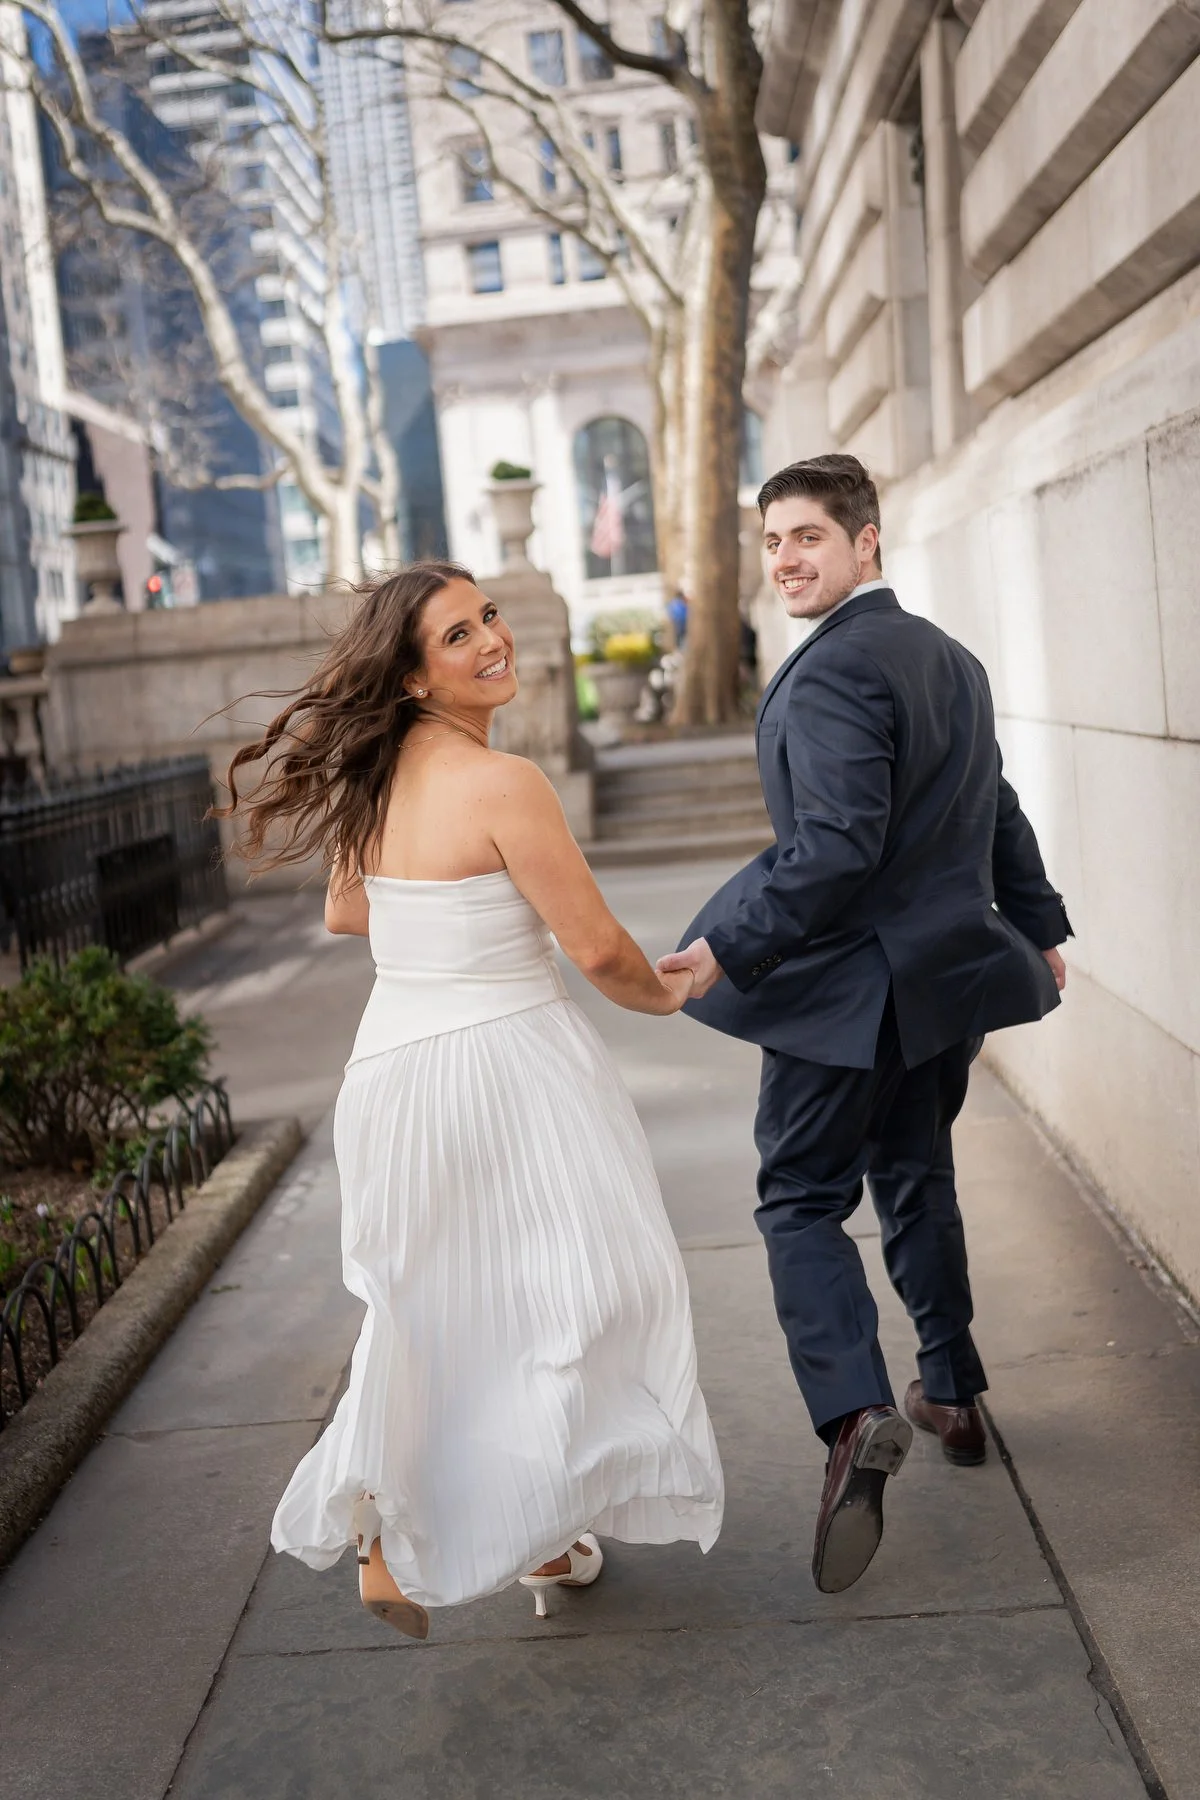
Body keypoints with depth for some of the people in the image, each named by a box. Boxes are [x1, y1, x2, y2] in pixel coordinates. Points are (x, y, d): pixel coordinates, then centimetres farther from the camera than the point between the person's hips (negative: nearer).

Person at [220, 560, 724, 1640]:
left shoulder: (371, 775, 5)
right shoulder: (503, 783, -18)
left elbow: (345, 912, 20)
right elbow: (597, 947, -15)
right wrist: (664, 996, 6)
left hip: (391, 1065, 8)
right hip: (501, 1065, -7)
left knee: (431, 1302, 21)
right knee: (546, 1296, 10)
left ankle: (392, 1546, 28)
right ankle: (543, 1538, 24)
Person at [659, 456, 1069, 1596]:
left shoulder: (832, 672, -18)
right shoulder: (949, 657, 11)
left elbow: (838, 846, -27)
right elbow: (998, 813, 19)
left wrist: (732, 949, -24)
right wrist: (1038, 925, 29)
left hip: (853, 982, -9)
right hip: (947, 972, 9)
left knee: (801, 1197, 0)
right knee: (916, 1177, 20)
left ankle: (856, 1416, -14)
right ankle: (951, 1395, 30)